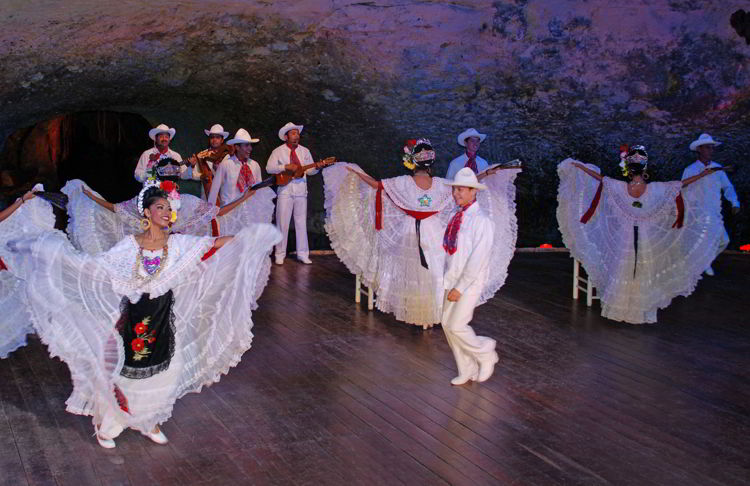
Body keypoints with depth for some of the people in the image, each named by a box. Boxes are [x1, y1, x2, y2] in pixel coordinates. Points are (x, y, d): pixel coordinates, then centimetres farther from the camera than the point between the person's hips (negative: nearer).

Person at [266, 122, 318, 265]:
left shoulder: (304, 151, 12)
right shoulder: (278, 151, 2)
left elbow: (310, 170, 12)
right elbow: (269, 168, -7)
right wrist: (286, 167, -18)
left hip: (301, 190, 3)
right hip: (285, 190, -3)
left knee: (301, 222, 5)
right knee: (282, 222, -2)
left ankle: (302, 254, 11)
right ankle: (280, 254, 5)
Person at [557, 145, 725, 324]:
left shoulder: (619, 187, -12)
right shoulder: (656, 189, -16)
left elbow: (598, 177, 0)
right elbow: (683, 183, -8)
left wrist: (579, 166, 14)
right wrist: (706, 172, 3)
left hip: (625, 238, 1)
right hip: (646, 239, -1)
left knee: (622, 274, 16)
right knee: (643, 277, 12)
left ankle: (618, 309, 25)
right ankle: (641, 312, 20)